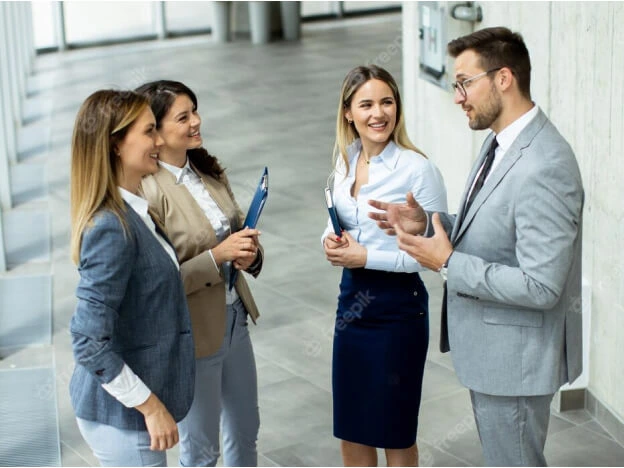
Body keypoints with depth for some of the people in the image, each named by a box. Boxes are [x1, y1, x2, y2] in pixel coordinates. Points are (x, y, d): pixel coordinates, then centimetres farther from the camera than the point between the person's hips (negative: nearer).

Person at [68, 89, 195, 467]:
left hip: (132, 406, 9)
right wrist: (151, 407, -19)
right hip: (122, 417, -9)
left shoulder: (132, 212, 4)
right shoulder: (111, 227, -24)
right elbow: (90, 344, -25)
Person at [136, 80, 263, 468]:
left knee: (246, 433, 23)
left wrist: (249, 253, -11)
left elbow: (239, 232, 11)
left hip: (234, 320, 7)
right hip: (194, 334, -7)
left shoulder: (209, 173, 2)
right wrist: (217, 257, -28)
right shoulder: (148, 191, -22)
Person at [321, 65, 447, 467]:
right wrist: (331, 238, -6)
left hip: (397, 305, -6)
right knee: (350, 426, 17)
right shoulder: (346, 160, 3)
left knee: (394, 429, 10)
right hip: (352, 298, 6)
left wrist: (367, 256, -19)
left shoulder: (418, 169, -17)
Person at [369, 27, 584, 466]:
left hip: (515, 356, -10)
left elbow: (541, 287, -29)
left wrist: (449, 262, -23)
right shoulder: (501, 142, 3)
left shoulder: (544, 167, -28)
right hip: (491, 347, 10)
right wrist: (429, 224, -1)